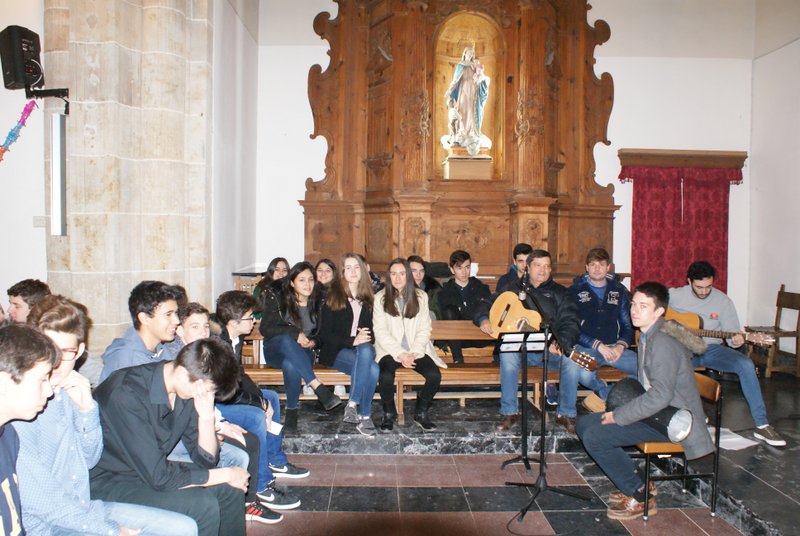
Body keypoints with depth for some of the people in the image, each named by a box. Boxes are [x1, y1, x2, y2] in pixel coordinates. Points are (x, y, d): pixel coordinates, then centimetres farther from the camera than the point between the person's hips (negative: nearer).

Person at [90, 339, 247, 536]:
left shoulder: (189, 387, -7)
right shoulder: (127, 393, -30)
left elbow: (205, 460, -1)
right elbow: (158, 476, -29)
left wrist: (206, 416, -20)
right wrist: (226, 474, -19)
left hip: (151, 470, 7)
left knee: (231, 490, -4)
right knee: (202, 505, -24)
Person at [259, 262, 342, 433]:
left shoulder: (317, 302, 2)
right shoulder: (277, 298, -5)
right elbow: (266, 328, -11)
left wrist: (314, 342, -13)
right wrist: (295, 333, -23)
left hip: (302, 354, 1)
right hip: (276, 350, -1)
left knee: (291, 365, -38)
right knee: (287, 339, -39)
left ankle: (292, 410, -22)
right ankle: (319, 388, -44)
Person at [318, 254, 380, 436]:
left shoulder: (367, 299, 14)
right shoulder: (333, 298, 0)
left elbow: (372, 328, 19)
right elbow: (325, 334, -5)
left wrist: (367, 337, -5)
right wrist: (352, 341, -18)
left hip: (363, 348, 4)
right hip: (336, 351, -4)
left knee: (365, 351, -34)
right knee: (372, 368, -32)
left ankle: (352, 405, -26)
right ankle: (365, 415, -23)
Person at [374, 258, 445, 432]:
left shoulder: (420, 296, 7)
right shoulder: (380, 298, 2)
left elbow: (424, 330, 3)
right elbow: (380, 331, -4)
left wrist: (414, 353, -12)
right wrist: (400, 354, -14)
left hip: (416, 350, 2)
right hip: (390, 350, -1)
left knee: (434, 375, -24)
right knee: (385, 376, -31)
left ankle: (421, 413, 3)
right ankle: (389, 413, -1)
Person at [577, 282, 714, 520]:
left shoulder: (663, 342, -22)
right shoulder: (647, 336, 9)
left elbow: (660, 396, -28)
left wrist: (618, 416, -20)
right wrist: (620, 410, 7)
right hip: (655, 409, 10)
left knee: (594, 437, -19)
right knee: (585, 423, 5)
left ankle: (639, 497, -1)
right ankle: (633, 482, 12)